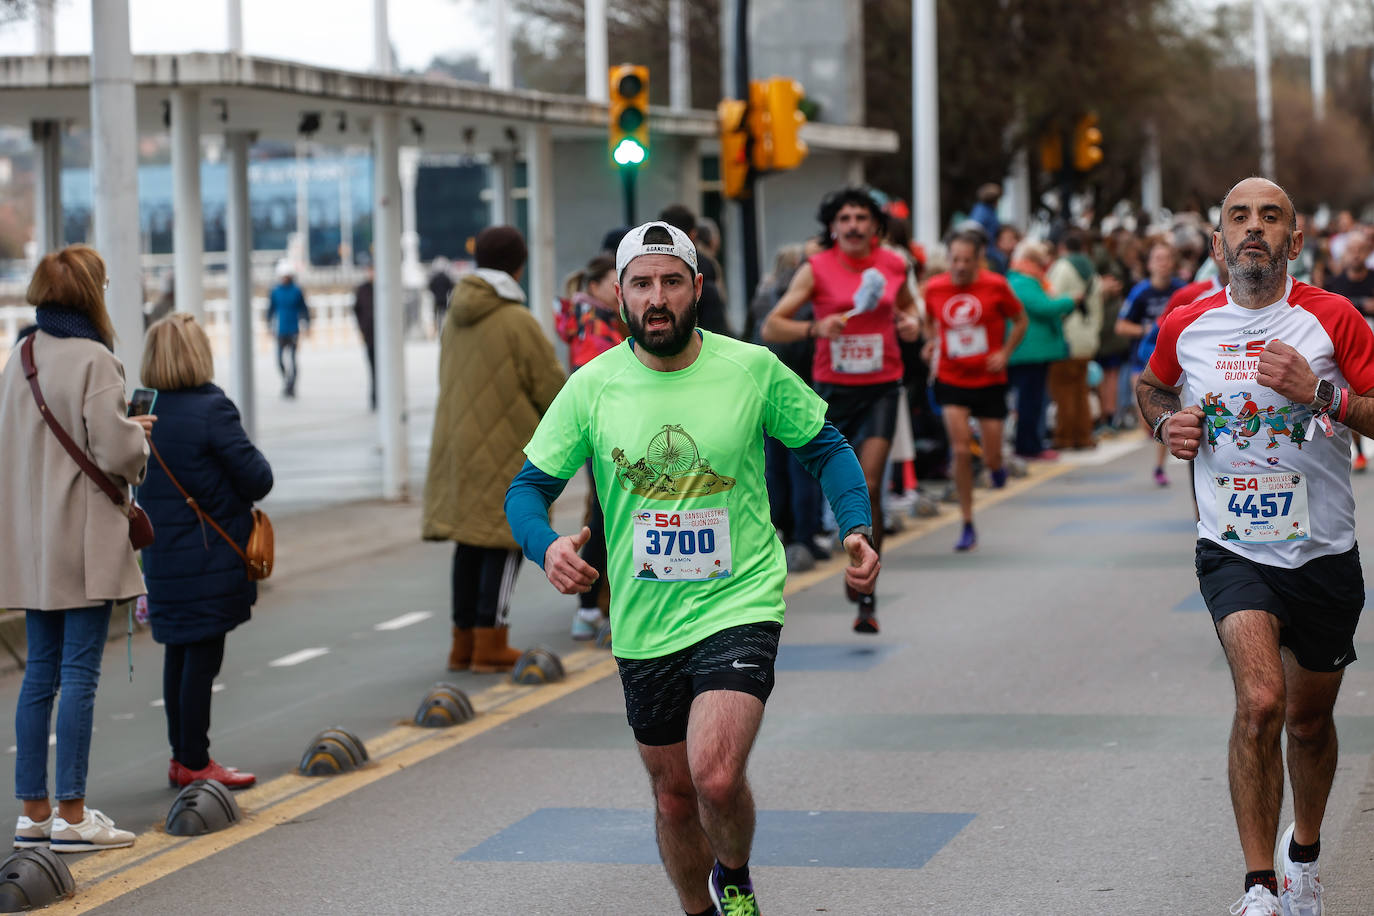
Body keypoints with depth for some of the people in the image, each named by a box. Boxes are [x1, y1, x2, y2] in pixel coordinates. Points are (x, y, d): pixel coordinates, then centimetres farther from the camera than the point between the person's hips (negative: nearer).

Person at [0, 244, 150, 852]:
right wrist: (139, 434, 3)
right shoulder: (93, 361, -14)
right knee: (79, 673, -4)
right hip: (83, 538, -7)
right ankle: (71, 815, -2)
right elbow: (114, 451, -19)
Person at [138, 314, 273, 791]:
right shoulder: (211, 409, -16)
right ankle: (195, 763, 4)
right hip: (208, 559, -7)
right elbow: (258, 479, -15)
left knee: (178, 654, 15)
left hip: (160, 555, 7)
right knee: (203, 657, 0)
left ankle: (181, 756, 22)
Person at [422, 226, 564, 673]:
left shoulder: (455, 317, 8)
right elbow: (552, 388, -10)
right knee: (504, 543, -1)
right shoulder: (518, 321, -15)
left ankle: (464, 642, 16)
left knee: (469, 544, 12)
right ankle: (490, 642, -2)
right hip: (505, 451, -7)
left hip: (458, 447, 7)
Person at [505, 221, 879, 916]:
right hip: (643, 625, 3)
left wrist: (857, 529, -7)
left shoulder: (753, 369, -5)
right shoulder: (591, 388, -2)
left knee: (716, 776, -21)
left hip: (740, 605, -3)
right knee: (674, 795, 13)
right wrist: (547, 547, -18)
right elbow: (528, 487, 4)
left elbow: (824, 447, 9)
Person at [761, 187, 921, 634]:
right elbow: (771, 327, -8)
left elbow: (906, 303, 26)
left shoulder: (893, 266, 3)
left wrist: (911, 322, 3)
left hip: (881, 388, 0)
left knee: (869, 487, -13)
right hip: (833, 390, 0)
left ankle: (866, 596, -7)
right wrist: (815, 328, -24)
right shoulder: (816, 269, -5)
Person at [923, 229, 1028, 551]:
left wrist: (1005, 353, -8)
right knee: (961, 451, -11)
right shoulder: (935, 288, -3)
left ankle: (996, 465, 41)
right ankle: (968, 525, 0)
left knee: (991, 458, 1)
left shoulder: (995, 286, -8)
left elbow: (1021, 321, 5)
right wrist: (932, 342, -3)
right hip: (951, 380, 1)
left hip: (989, 381, 0)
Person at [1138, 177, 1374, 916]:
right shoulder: (1185, 326, 0)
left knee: (1309, 718, 15)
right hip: (1232, 548, 0)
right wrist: (1167, 421, 0)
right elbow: (1150, 386, 20)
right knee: (1260, 700, -22)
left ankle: (1304, 851, 43)